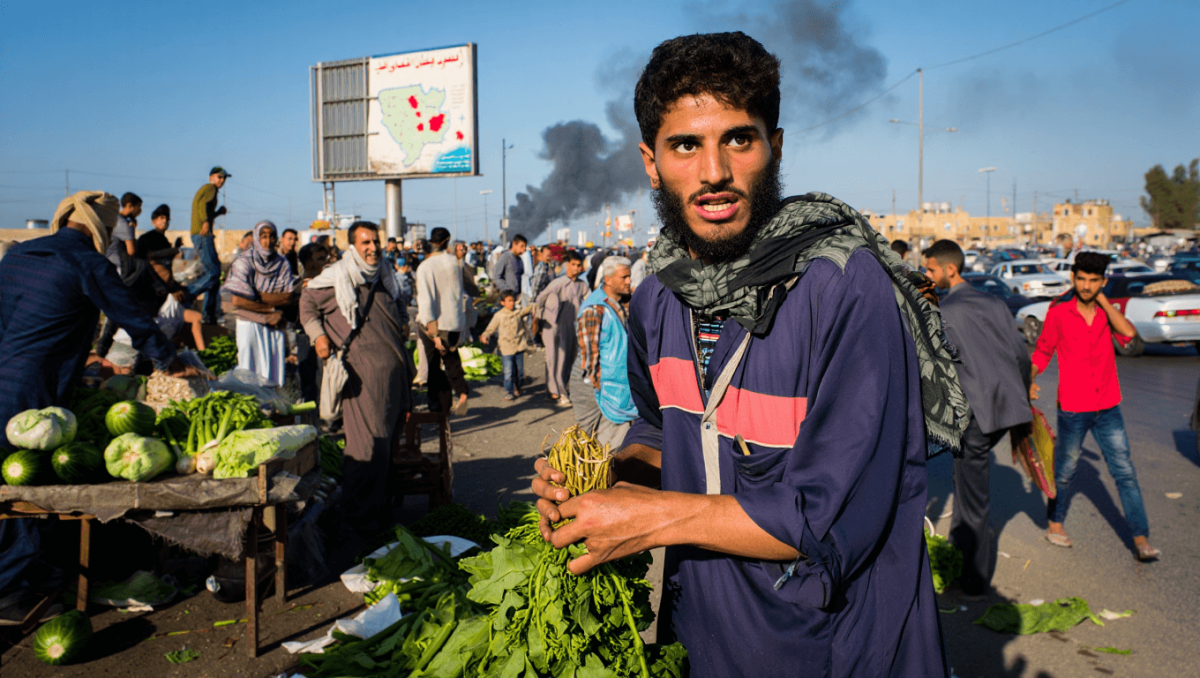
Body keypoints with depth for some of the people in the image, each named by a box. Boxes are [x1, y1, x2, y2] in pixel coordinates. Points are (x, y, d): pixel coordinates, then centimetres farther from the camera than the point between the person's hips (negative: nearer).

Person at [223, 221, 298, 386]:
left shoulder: (282, 264, 7)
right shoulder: (244, 262, -3)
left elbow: (290, 298, -3)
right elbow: (238, 301, -12)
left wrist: (259, 296, -13)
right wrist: (271, 309, -9)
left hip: (275, 327, 3)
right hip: (251, 325, -3)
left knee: (275, 372, 2)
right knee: (252, 374, -4)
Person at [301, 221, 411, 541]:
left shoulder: (385, 276, 17)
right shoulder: (337, 276, -2)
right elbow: (307, 301, 8)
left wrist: (403, 323, 13)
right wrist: (318, 335, -4)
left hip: (393, 368, 7)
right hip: (362, 371, -7)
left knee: (389, 439, 12)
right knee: (367, 442, -10)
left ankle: (379, 511, 25)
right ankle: (360, 523, -3)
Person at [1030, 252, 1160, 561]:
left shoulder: (1106, 311, 4)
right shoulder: (1058, 313, -6)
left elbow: (1128, 333, -16)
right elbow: (1043, 351, 2)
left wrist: (1102, 300, -12)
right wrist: (1030, 381, -13)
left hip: (1107, 408, 3)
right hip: (1072, 409, -3)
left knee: (1125, 472, 2)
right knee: (1065, 471, 10)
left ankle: (1141, 539, 7)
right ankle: (1055, 523, 30)